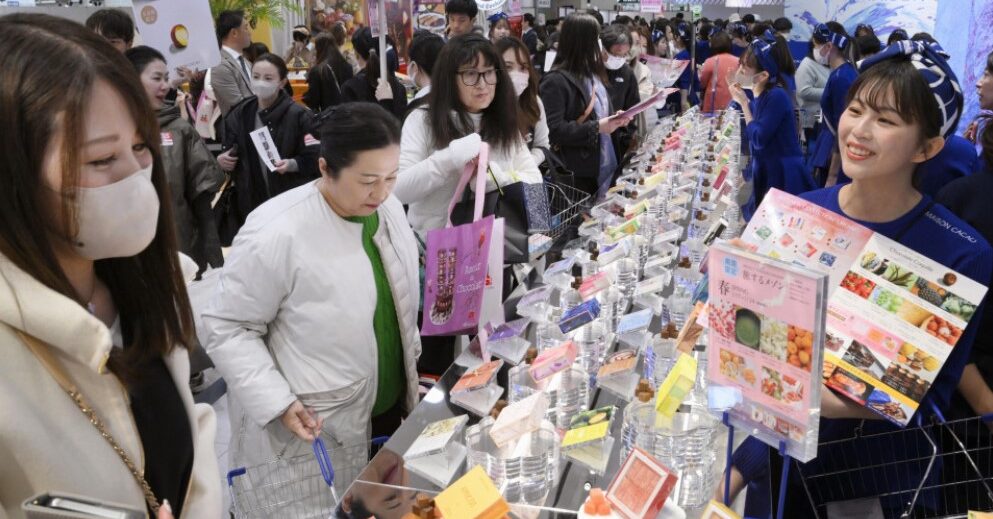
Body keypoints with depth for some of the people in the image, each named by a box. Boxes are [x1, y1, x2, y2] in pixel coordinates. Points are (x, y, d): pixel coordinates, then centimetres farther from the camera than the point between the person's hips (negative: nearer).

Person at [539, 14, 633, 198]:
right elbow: (553, 130, -25)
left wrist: (615, 118, 2)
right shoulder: (555, 81, -17)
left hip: (603, 164, 8)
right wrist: (596, 127, -25)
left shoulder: (592, 74, 12)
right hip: (576, 172, -8)